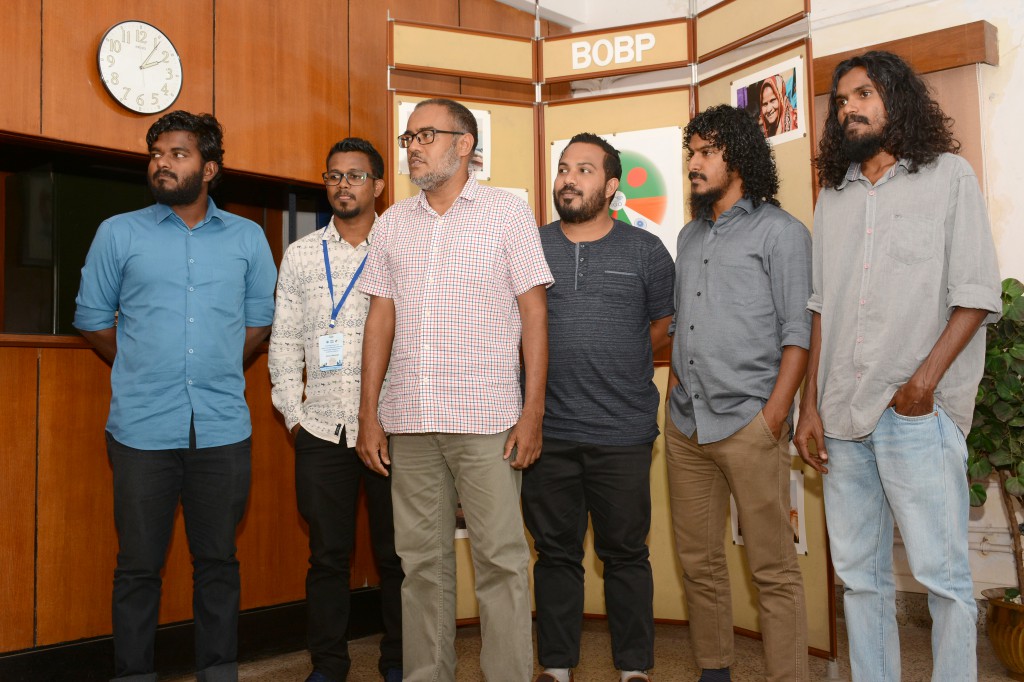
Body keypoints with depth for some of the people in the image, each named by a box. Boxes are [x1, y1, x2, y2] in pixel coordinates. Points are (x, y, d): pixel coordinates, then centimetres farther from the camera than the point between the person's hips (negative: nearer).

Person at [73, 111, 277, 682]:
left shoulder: (248, 238, 7)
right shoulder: (119, 234, 4)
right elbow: (93, 319, 9)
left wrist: (216, 372, 10)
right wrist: (144, 371, 9)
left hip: (223, 427, 1)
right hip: (142, 427, -1)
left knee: (219, 560, 9)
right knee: (139, 565, 5)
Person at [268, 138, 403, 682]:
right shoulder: (300, 255, 11)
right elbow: (284, 341, 12)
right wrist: (291, 412, 5)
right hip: (322, 431, 2)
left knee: (395, 554, 5)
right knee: (327, 554, 8)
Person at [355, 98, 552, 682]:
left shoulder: (508, 212, 3)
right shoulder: (394, 222, 14)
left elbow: (534, 313, -2)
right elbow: (381, 318, 13)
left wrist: (533, 412, -8)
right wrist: (370, 413, 7)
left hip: (485, 416, -4)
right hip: (409, 419, 4)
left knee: (502, 558, -2)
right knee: (422, 561, 10)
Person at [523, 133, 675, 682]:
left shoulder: (646, 251, 4)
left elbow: (664, 326, 11)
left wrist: (615, 368, 7)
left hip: (624, 432, -1)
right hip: (549, 430, 1)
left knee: (626, 553, 8)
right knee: (555, 551, 10)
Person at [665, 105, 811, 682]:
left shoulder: (780, 231, 0)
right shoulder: (690, 237, 19)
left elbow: (797, 330, -6)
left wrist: (775, 414, -15)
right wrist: (676, 390, 13)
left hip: (750, 422, -6)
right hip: (686, 423, 7)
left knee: (774, 569, -2)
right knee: (699, 561, 12)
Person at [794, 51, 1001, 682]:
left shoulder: (949, 176, 5)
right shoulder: (834, 195, 17)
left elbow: (977, 294, -2)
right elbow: (821, 307, 14)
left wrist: (926, 378, -14)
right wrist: (810, 405, 7)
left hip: (918, 414, -4)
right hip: (843, 416, 4)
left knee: (943, 575, -3)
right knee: (860, 577, 9)